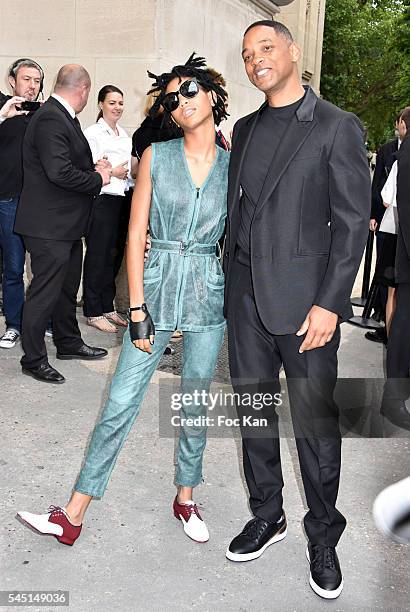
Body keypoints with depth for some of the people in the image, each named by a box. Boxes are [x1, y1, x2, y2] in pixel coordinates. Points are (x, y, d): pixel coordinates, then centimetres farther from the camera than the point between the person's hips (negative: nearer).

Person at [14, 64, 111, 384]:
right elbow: (60, 172, -27)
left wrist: (93, 168, 4)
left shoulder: (62, 117, 12)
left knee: (67, 287, 21)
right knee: (45, 292, 0)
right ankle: (33, 359, 13)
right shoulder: (50, 119, -19)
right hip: (49, 225, -10)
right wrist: (98, 179, -14)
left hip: (66, 225, 10)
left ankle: (69, 342, 36)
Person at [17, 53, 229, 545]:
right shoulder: (156, 157, 0)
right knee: (121, 402, 0)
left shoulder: (234, 164, 3)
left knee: (195, 404, 12)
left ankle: (185, 498, 33)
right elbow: (136, 235, -3)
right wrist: (137, 309, -8)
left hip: (210, 291, 1)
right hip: (157, 285, -1)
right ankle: (72, 516, 11)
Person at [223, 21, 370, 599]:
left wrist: (329, 304, -15)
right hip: (245, 297, 6)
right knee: (253, 412, 14)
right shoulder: (245, 128, 15)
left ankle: (323, 536, 24)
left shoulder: (337, 127, -3)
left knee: (316, 422, 3)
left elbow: (353, 222, -8)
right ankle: (267, 516, 33)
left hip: (304, 300, -5)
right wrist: (230, 284, 12)